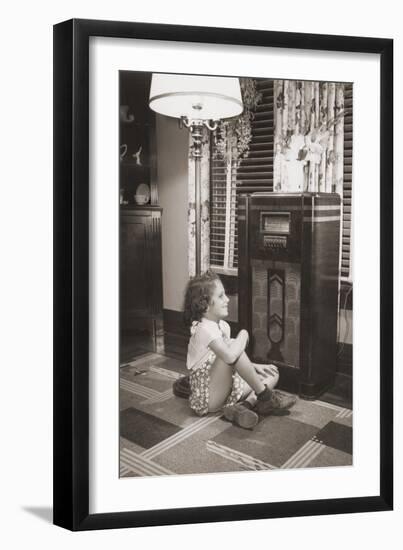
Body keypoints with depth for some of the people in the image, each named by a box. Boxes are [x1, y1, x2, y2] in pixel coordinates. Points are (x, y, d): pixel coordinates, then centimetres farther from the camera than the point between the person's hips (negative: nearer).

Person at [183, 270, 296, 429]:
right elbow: (230, 356, -38)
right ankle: (265, 397, -16)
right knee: (232, 351, -31)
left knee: (272, 374, 9)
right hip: (207, 398, -9)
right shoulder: (204, 329, -21)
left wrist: (254, 367, 3)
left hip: (225, 388, 9)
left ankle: (243, 406, -18)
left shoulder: (223, 326, 7)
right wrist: (243, 335, -19)